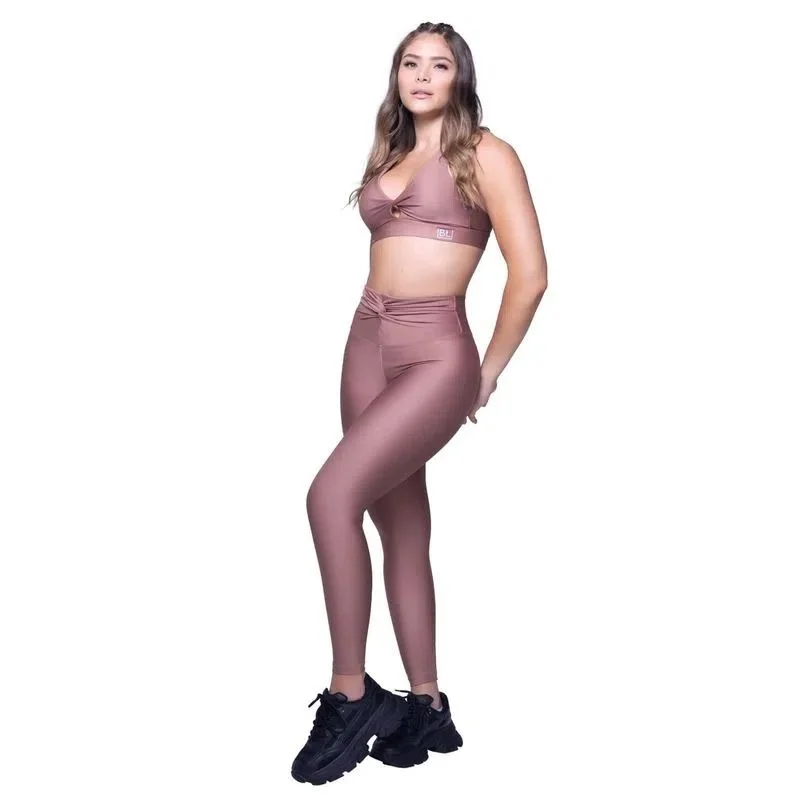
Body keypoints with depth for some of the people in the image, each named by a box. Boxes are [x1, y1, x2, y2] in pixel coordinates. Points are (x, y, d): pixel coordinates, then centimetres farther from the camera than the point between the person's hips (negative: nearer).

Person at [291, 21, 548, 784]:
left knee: (332, 494, -22)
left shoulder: (485, 153, -2)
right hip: (367, 343, 7)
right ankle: (427, 707, 16)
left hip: (435, 353, -7)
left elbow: (529, 274, -6)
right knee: (401, 527, 7)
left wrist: (489, 371, -1)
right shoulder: (389, 155, 18)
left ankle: (349, 693, -10)